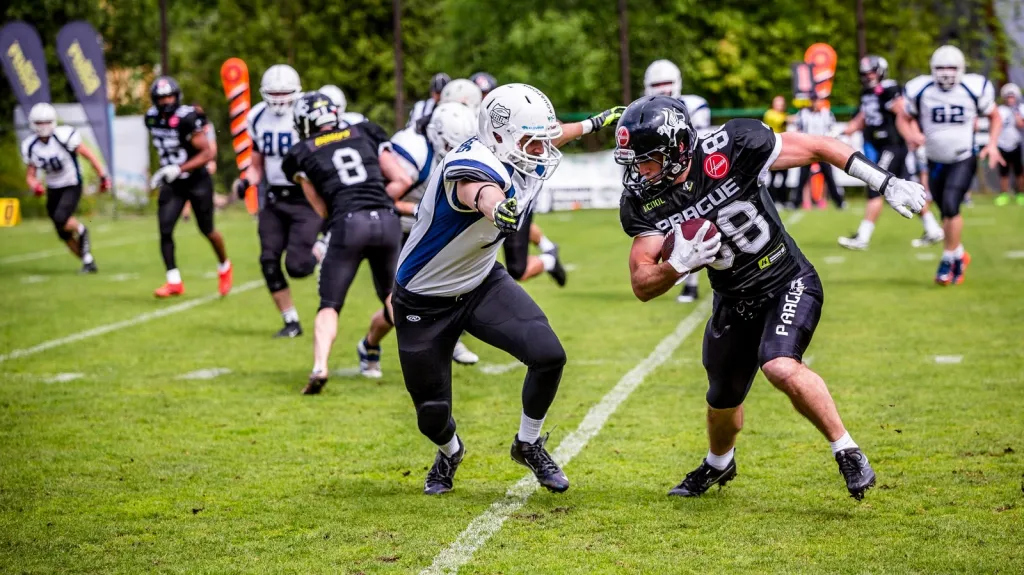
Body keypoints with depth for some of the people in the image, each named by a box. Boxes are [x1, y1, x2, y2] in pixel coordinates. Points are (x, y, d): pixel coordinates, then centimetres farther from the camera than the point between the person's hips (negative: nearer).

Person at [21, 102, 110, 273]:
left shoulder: (64, 137, -20)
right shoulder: (30, 147, -3)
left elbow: (88, 155, -11)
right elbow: (30, 175, 4)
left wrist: (103, 176, -9)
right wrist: (35, 186, -18)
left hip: (72, 186, -6)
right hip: (53, 189, 6)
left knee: (61, 219, -28)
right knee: (64, 235, 6)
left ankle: (81, 231, 4)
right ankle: (88, 262, 20)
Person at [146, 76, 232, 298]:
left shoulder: (187, 119, -22)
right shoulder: (153, 118, -2)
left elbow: (208, 153, -24)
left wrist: (178, 169, -30)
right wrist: (163, 172, 13)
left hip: (197, 181, -5)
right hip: (172, 185, 5)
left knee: (207, 229, 8)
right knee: (164, 230, -9)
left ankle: (224, 267, 34)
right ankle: (174, 281, -2)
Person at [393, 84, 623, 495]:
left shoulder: (511, 152, -10)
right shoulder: (476, 166, -34)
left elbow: (547, 138, 16)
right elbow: (482, 192, -61)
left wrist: (594, 124, 30)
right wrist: (496, 208, -84)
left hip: (482, 283, 6)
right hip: (425, 303, -6)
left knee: (549, 355, -16)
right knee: (433, 414, 5)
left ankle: (529, 445, 11)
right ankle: (450, 452, 43)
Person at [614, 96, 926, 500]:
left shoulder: (733, 148, -25)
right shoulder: (643, 203, -14)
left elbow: (818, 148, -14)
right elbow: (642, 286, -13)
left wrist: (886, 183, -14)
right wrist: (678, 265, -35)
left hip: (788, 284, -5)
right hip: (734, 302, 5)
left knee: (781, 368, -31)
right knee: (723, 401, 20)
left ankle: (847, 452, -14)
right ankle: (718, 464, 53)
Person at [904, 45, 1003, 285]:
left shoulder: (974, 89, -10)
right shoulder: (920, 90, -9)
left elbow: (995, 117, 6)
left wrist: (992, 144, -7)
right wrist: (911, 135, -15)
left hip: (963, 160, -3)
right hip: (935, 162, 3)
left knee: (950, 206, -20)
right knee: (947, 213, 11)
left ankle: (949, 260, -7)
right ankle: (960, 256, 34)